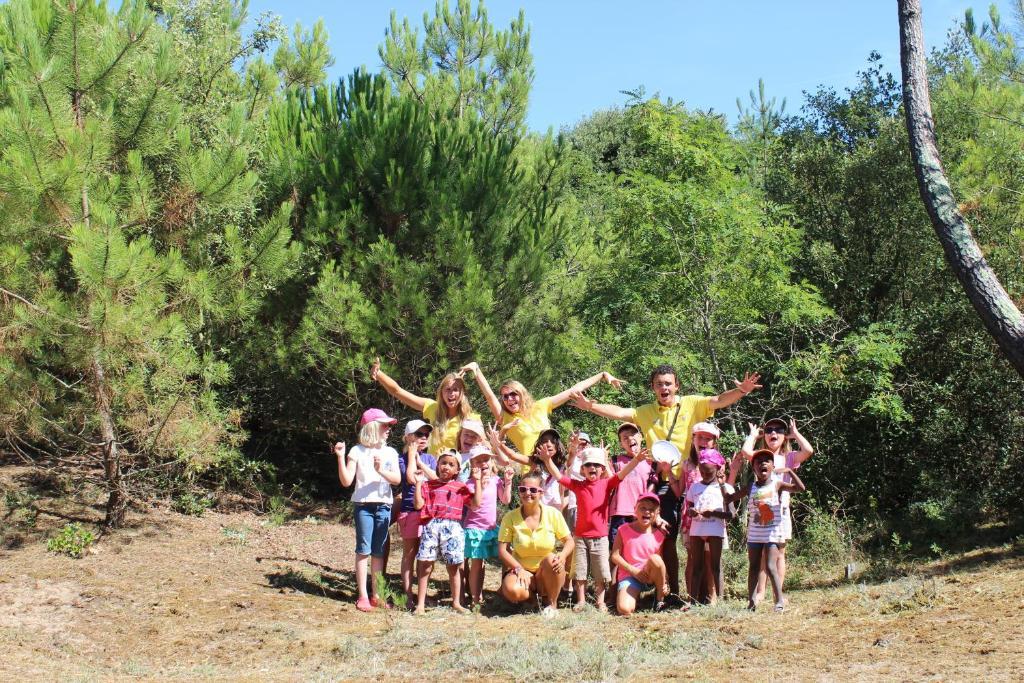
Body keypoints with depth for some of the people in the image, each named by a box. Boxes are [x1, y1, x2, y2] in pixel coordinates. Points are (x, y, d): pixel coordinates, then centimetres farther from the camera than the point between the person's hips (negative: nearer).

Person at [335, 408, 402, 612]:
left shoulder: (390, 452, 8)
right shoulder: (357, 451, -1)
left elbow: (397, 479, -4)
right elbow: (346, 481, -5)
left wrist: (381, 471, -22)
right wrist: (341, 458, -16)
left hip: (384, 505, 3)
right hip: (363, 505, -3)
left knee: (379, 551, 7)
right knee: (364, 549, -3)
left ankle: (376, 594, 13)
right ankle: (363, 596, -1)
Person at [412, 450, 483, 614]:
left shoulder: (460, 487, 16)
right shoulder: (428, 485, 15)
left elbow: (476, 503, 5)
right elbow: (419, 504, 3)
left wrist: (477, 481, 6)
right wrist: (418, 482, 2)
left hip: (453, 527, 1)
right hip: (431, 526, 0)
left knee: (454, 566, 3)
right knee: (425, 566, -3)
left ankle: (456, 602, 14)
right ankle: (420, 604, 3)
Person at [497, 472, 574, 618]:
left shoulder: (553, 514, -8)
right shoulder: (510, 517, -10)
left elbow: (568, 540, -1)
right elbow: (502, 550, -8)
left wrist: (563, 554, -24)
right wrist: (519, 568, -22)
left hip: (548, 572, 1)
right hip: (520, 569, 0)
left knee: (551, 559, -35)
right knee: (513, 591, -33)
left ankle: (552, 603, -7)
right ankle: (536, 593, 6)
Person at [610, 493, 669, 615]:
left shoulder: (658, 535, 4)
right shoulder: (624, 530, -1)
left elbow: (660, 563, 7)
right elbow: (615, 556, -4)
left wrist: (664, 581, -10)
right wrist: (633, 570, -15)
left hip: (650, 577, 2)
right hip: (628, 576, -2)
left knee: (655, 558, -34)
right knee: (625, 610, -30)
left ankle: (660, 599, -11)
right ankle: (635, 595, 8)